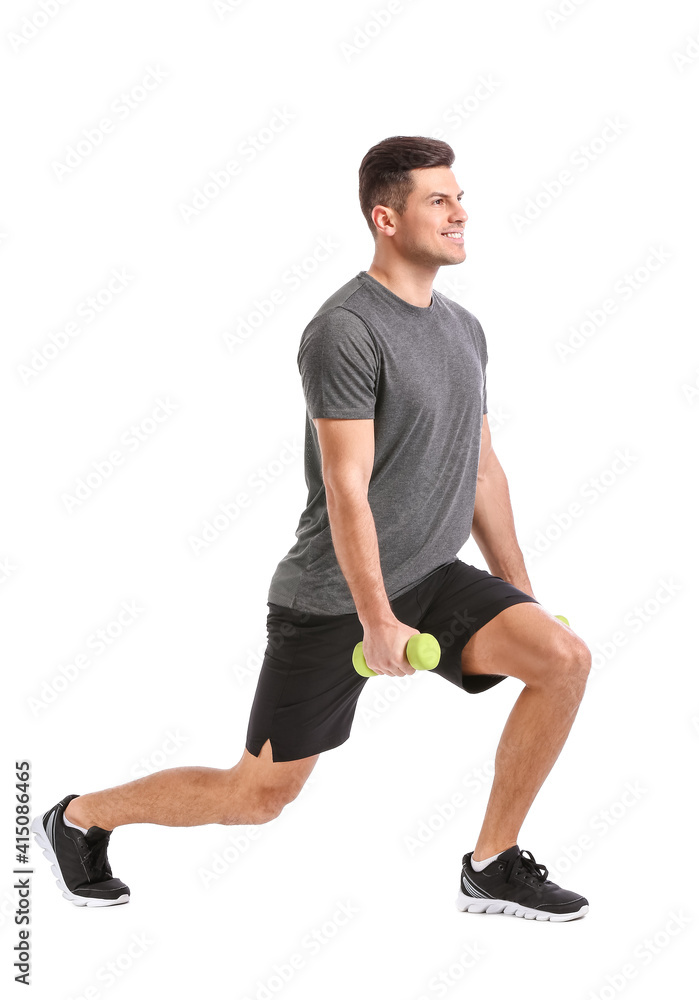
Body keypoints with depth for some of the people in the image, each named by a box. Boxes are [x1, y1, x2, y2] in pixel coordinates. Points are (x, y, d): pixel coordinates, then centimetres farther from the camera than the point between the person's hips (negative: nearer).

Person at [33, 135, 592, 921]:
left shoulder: (463, 328, 9)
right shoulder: (346, 331, -18)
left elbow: (482, 468, 15)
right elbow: (346, 489, -21)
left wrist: (519, 593, 15)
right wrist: (376, 620, -22)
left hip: (431, 578, 7)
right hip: (335, 600, -7)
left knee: (564, 659, -14)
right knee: (260, 794, 2)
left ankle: (492, 867, 1)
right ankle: (79, 819, 25)